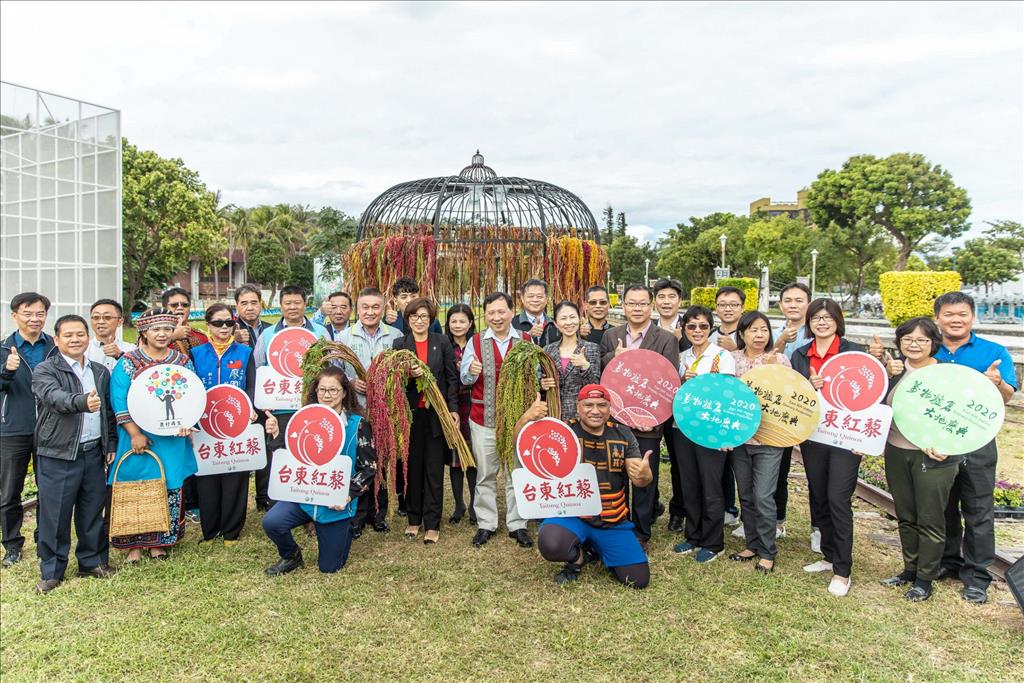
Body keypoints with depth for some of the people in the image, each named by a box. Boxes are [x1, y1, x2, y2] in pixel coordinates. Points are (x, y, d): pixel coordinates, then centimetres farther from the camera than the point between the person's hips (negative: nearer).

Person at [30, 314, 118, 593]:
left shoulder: (100, 372, 11)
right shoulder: (45, 371, -6)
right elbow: (55, 397, -27)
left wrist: (110, 444, 9)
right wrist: (82, 402, -47)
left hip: (94, 453, 4)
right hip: (58, 455, -4)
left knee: (92, 511, 13)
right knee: (55, 515, 3)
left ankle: (92, 561, 28)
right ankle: (51, 571, 17)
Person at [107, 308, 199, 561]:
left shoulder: (183, 361, 8)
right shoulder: (128, 362, -2)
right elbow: (119, 400, -8)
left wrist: (187, 422, -10)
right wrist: (134, 434, -15)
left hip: (173, 439, 3)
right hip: (138, 438, -2)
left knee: (169, 489, 7)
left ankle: (160, 542, 21)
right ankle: (135, 543, 16)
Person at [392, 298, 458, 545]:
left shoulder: (442, 342, 5)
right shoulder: (399, 344, 6)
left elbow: (452, 377, 4)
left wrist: (453, 409, -2)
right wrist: (408, 375, -18)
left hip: (436, 413, -1)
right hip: (411, 413, 1)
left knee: (434, 469, 3)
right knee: (412, 466, 8)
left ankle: (432, 524, 10)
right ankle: (414, 518, 22)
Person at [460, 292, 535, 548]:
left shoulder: (526, 341, 4)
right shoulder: (475, 342, 4)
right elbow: (464, 377, -1)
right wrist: (472, 371, -22)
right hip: (484, 418, 0)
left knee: (517, 473, 7)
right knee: (485, 474, 8)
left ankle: (517, 524, 19)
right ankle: (486, 523, 21)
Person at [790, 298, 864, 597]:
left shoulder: (854, 351, -2)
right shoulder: (800, 355, 8)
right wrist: (809, 385, -15)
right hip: (812, 435, 4)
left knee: (838, 500, -7)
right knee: (818, 499, 12)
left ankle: (842, 570, 4)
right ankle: (830, 556, 28)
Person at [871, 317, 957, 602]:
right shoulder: (893, 368, 4)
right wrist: (885, 370, -12)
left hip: (933, 456, -5)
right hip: (896, 453, 5)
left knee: (929, 520, 5)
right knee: (905, 516, 16)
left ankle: (924, 580, 19)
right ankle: (910, 570, 31)